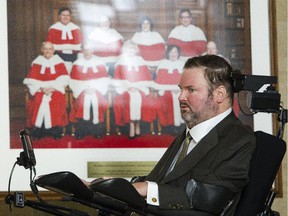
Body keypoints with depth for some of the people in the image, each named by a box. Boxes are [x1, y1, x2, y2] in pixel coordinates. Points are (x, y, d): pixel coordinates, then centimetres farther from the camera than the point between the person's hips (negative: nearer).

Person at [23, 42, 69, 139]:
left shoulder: (59, 62, 8)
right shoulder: (37, 63, 10)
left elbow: (63, 79, 0)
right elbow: (32, 81, 4)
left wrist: (53, 88, -13)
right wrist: (41, 88, -11)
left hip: (56, 90, -1)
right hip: (40, 90, 1)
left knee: (57, 101, -28)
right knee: (37, 101, -26)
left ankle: (56, 131, -20)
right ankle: (38, 130, -18)